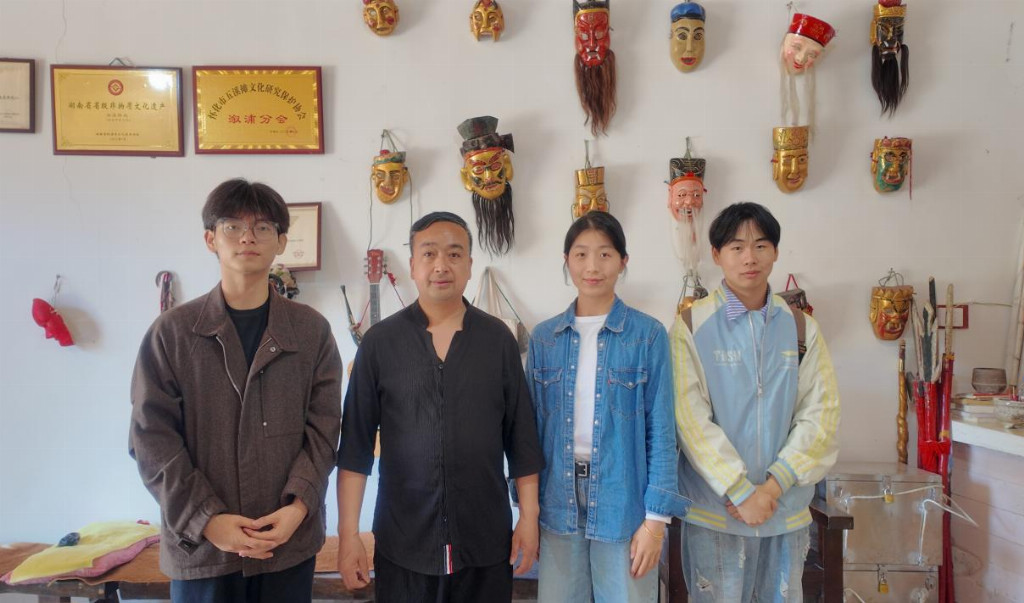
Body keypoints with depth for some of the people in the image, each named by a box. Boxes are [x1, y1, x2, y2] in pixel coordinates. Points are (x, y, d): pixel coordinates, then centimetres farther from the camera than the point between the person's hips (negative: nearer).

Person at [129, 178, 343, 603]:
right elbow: (152, 438, -4)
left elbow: (323, 428, 0)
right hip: (198, 545, -1)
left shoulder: (312, 330, 2)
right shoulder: (171, 332, -1)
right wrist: (206, 520, -12)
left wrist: (299, 506, -13)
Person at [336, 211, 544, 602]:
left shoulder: (499, 339, 1)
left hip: (486, 543, 1)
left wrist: (529, 518, 1)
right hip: (402, 545, -1)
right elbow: (355, 444, -2)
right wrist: (348, 533, -5)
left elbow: (522, 437, 4)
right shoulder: (380, 342, -3)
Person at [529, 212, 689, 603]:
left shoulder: (648, 335, -5)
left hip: (623, 498, -2)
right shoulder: (543, 337, 3)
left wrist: (656, 516, -9)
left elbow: (661, 430, -6)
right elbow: (533, 425, 7)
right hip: (559, 501, 3)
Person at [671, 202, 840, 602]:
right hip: (715, 509, -3)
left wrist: (773, 485, -11)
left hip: (787, 508, 3)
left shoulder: (801, 328, 5)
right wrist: (740, 492, -14)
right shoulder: (692, 326, -5)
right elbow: (691, 418, -10)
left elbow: (820, 414, -1)